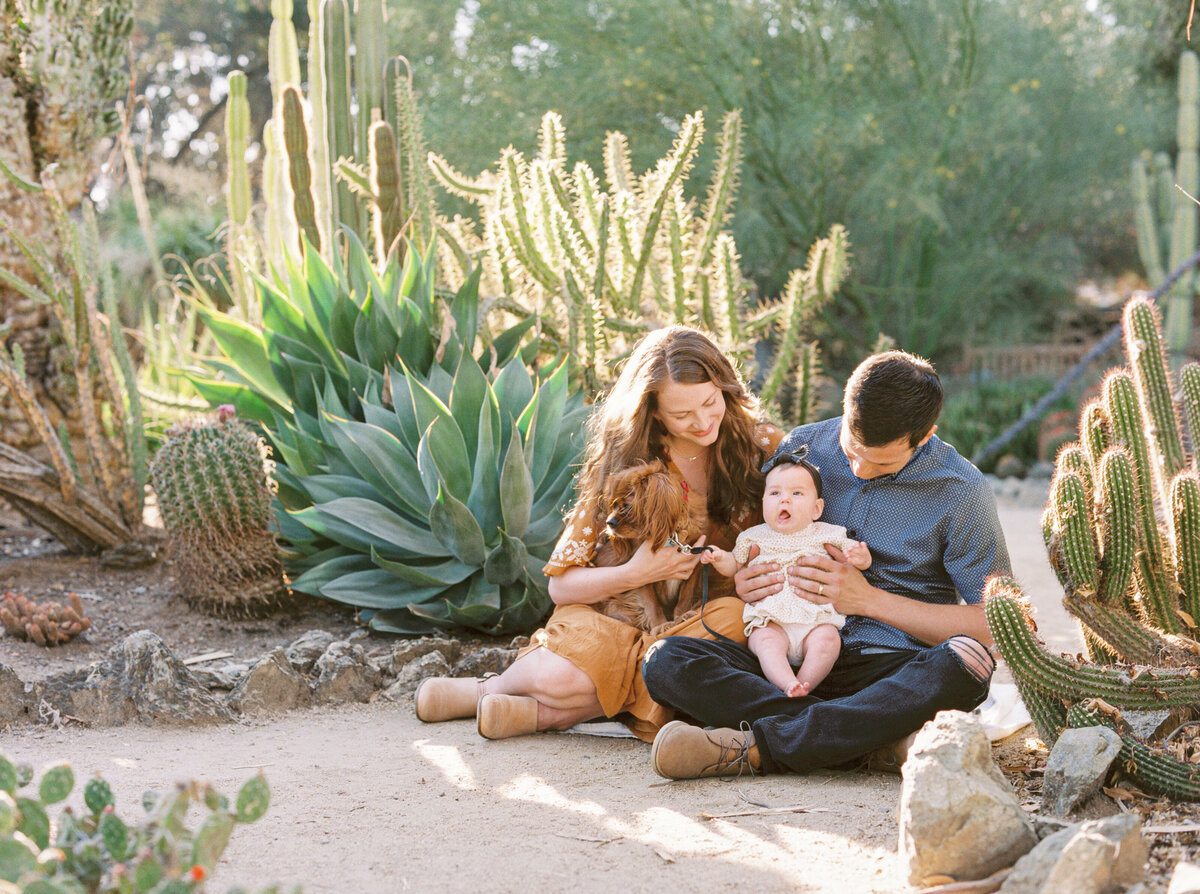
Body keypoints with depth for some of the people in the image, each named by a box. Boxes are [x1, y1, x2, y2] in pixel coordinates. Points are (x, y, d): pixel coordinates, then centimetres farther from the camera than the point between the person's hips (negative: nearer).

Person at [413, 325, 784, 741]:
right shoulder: (622, 461, -3)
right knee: (560, 675, -35)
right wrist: (635, 574, -21)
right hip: (615, 617, -2)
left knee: (732, 618, -35)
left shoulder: (762, 446, -1)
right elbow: (561, 584, -2)